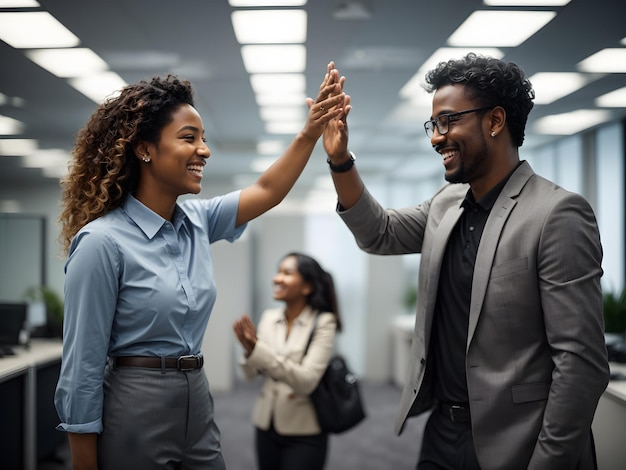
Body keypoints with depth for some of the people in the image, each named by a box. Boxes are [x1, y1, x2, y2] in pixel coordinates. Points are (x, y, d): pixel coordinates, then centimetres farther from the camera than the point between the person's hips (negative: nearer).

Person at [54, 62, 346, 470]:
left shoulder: (197, 221, 5)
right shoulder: (102, 242, -15)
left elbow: (266, 192, 11)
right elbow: (83, 367, -14)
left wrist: (311, 131, -3)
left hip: (198, 404, 7)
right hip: (133, 412, -7)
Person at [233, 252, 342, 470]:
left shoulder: (323, 322, -13)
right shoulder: (269, 317, 1)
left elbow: (306, 381, -22)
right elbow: (251, 373, 2)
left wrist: (258, 347, -27)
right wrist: (249, 349, -19)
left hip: (304, 433, -5)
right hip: (266, 424, 5)